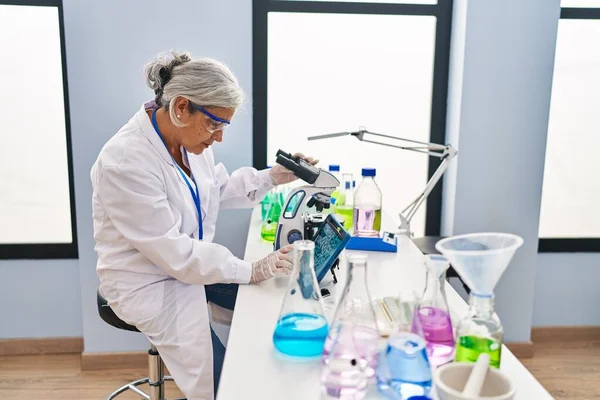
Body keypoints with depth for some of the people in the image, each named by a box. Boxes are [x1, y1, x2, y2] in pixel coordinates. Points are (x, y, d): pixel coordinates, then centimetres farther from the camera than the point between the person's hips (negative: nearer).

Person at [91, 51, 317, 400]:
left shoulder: (188, 136, -9)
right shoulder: (125, 161, -30)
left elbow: (216, 190, 9)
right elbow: (173, 252, -28)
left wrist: (272, 178, -3)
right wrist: (251, 270, -26)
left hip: (192, 261, 7)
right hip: (150, 283, -7)